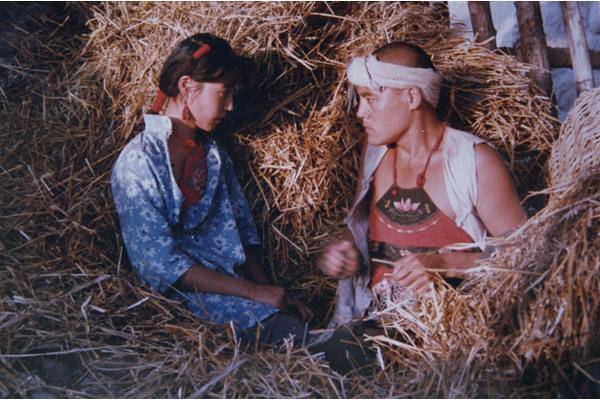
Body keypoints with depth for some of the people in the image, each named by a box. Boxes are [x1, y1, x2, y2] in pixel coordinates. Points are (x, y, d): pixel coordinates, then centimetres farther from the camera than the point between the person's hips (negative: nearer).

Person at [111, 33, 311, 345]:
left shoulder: (212, 153, 13)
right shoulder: (138, 163, -11)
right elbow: (162, 264, -16)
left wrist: (266, 284, -2)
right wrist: (254, 292, -17)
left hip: (233, 278, 7)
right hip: (187, 295, -7)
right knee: (286, 327, -26)